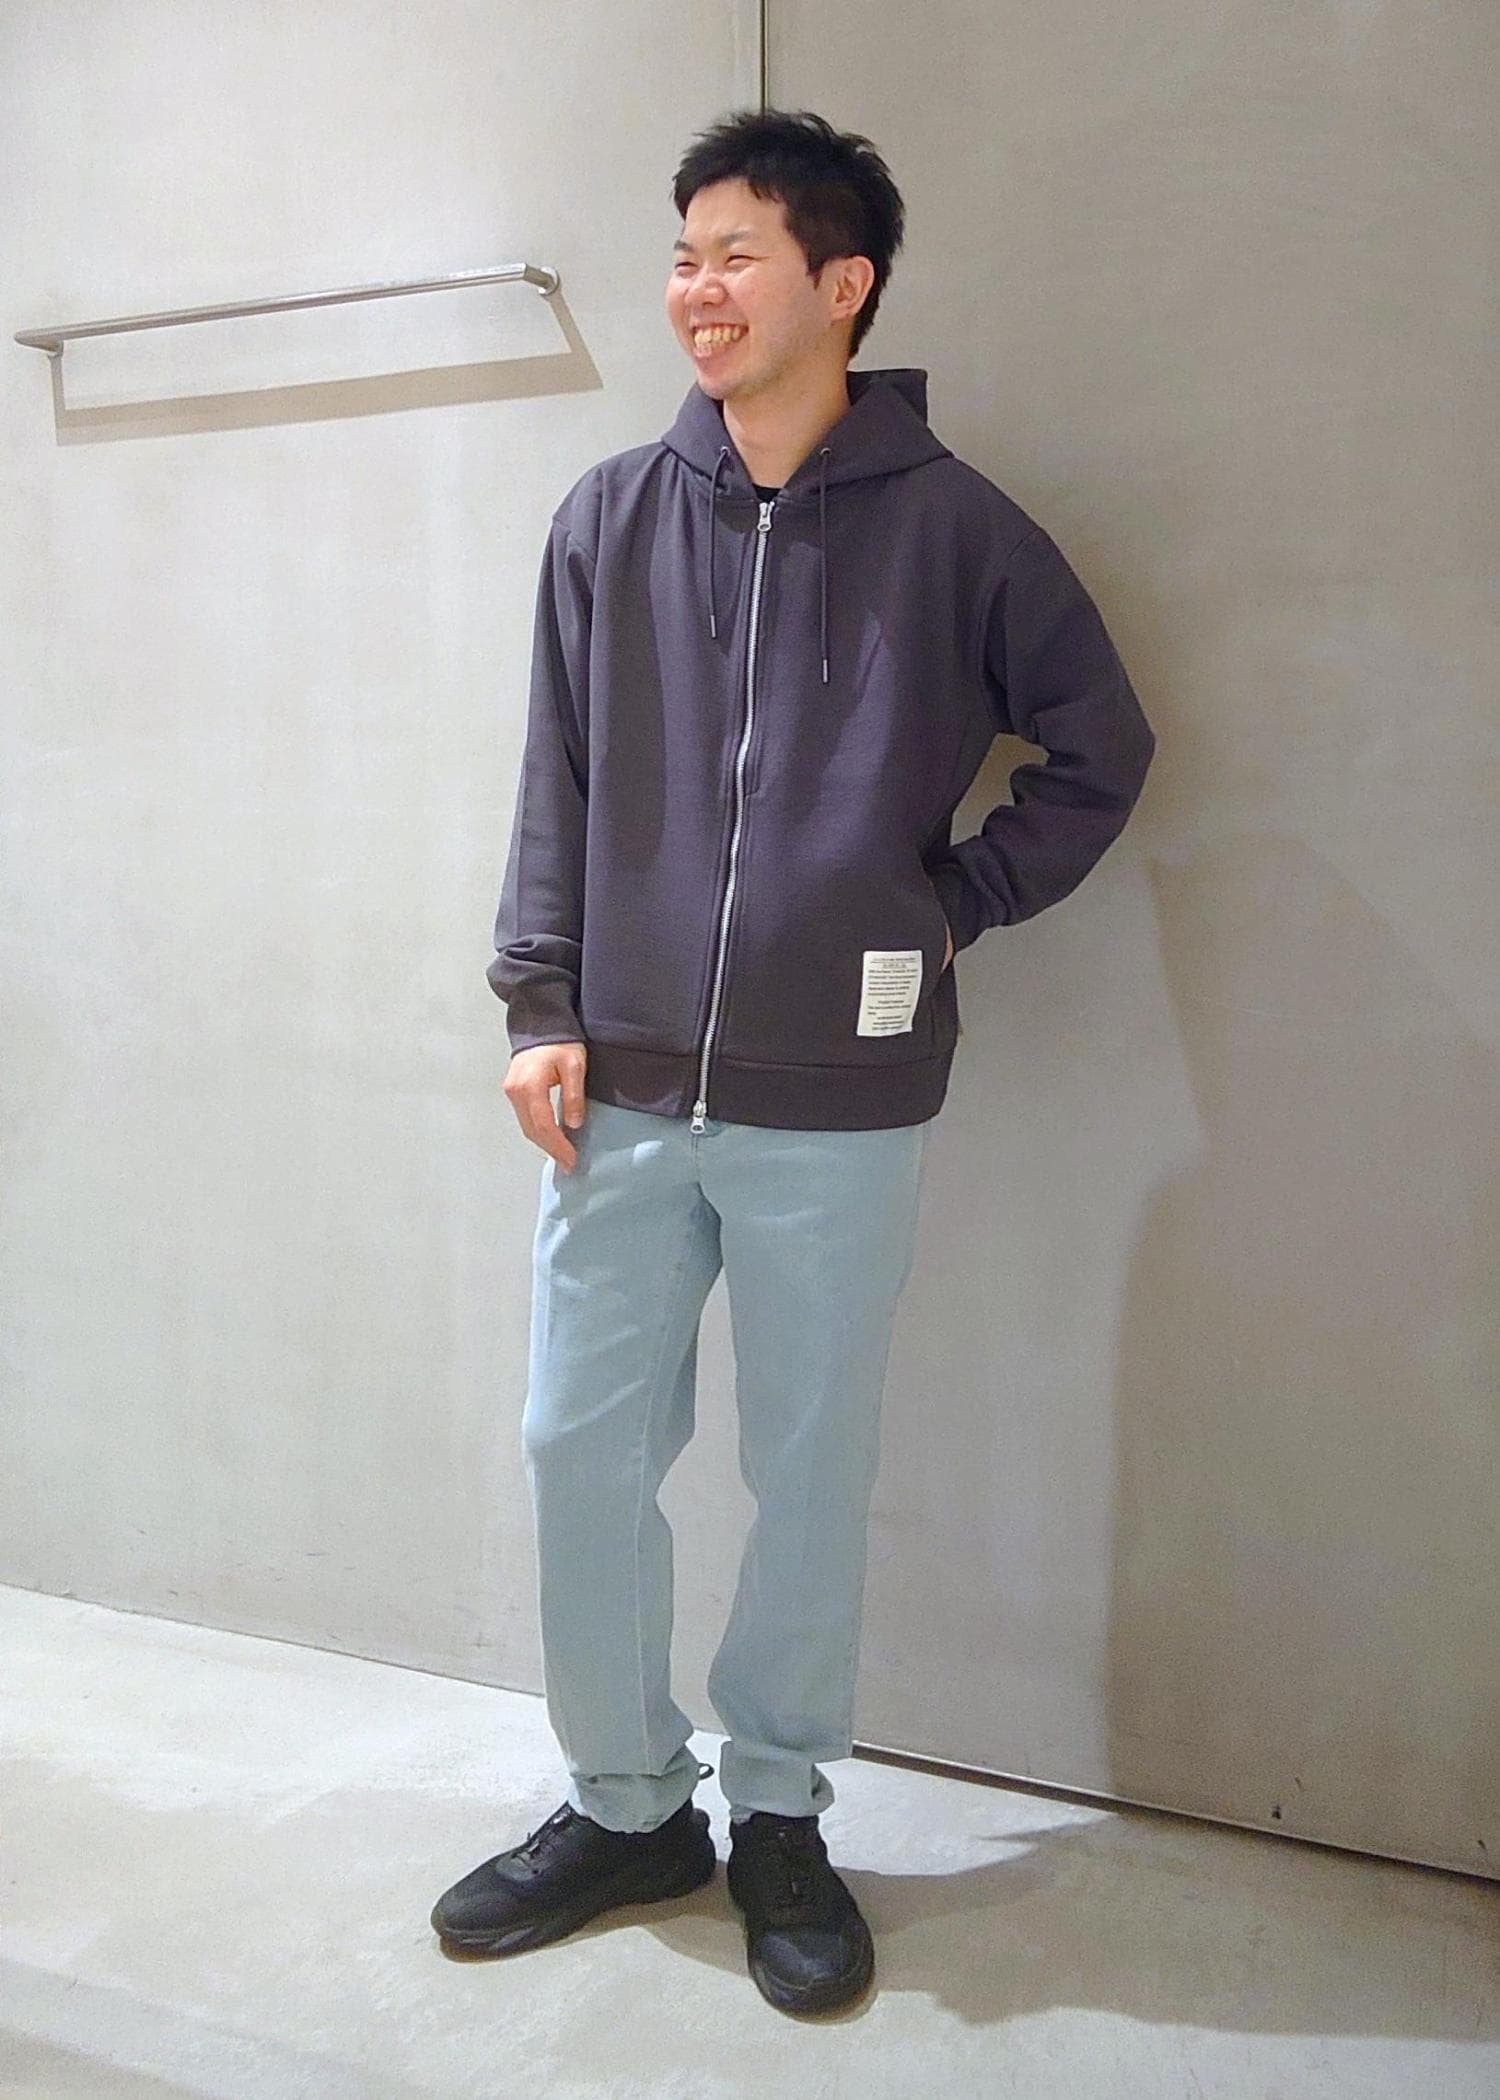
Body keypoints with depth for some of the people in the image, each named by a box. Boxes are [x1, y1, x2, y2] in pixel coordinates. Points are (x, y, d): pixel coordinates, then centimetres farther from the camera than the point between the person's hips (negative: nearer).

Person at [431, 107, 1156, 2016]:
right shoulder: (609, 519, 6)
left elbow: (1102, 753, 7)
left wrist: (957, 906, 2)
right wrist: (542, 1005, 1)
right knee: (582, 1449, 9)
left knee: (811, 1470, 9)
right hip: (624, 1092, 3)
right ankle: (624, 1804, 31)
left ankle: (778, 1812, 32)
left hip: (838, 1104, -2)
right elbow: (556, 790, 8)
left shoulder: (950, 527, -1)